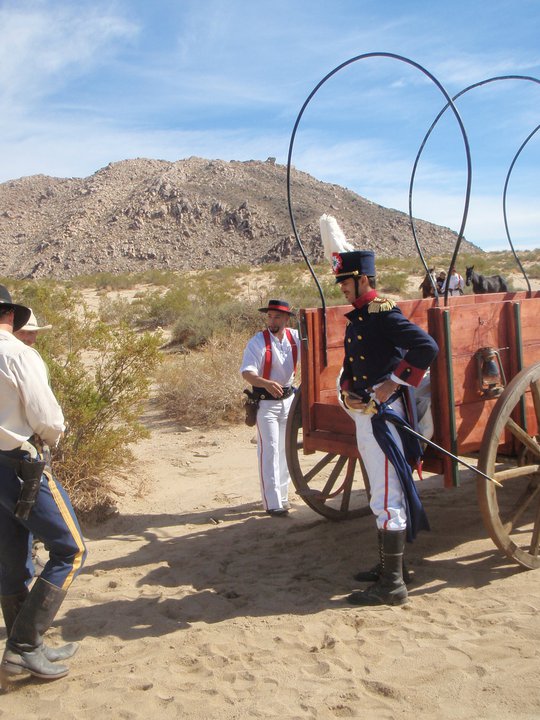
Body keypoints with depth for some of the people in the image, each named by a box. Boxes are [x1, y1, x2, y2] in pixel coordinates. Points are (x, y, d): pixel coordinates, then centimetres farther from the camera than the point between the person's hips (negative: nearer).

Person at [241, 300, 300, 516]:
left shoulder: (295, 338, -1)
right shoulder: (258, 342, -16)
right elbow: (247, 372, -27)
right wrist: (266, 383, -44)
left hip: (288, 399, 6)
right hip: (266, 402, -6)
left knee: (285, 450, 14)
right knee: (269, 450, -9)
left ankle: (282, 496, 27)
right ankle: (272, 503, -6)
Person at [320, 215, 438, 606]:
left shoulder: (383, 313, -14)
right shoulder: (355, 319, 15)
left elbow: (427, 347, -25)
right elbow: (349, 368, 20)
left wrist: (392, 384, -23)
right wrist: (347, 395, 0)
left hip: (382, 415, -10)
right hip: (363, 414, 10)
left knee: (387, 499, -4)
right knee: (382, 495, 19)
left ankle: (392, 586, 5)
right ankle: (389, 564, 34)